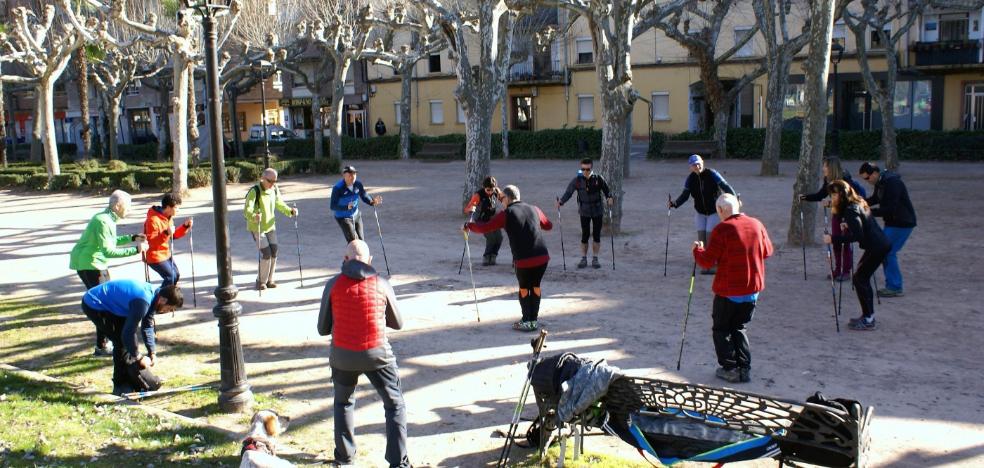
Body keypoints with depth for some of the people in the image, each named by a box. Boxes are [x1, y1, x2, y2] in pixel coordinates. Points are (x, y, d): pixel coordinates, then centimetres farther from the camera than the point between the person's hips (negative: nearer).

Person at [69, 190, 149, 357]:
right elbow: (108, 251, -29)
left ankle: (107, 335, 32)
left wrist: (133, 238, 13)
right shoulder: (103, 221, -23)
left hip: (96, 263, 10)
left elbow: (111, 241, 22)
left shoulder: (108, 218, 9)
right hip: (88, 264, -10)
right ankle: (102, 346, -5)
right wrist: (135, 250, -30)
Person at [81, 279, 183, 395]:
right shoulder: (142, 301, -32)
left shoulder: (153, 295, -2)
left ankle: (131, 378, 20)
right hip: (94, 306, -10)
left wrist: (152, 352, 3)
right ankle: (121, 386, 0)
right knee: (121, 341, -10)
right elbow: (128, 332, -29)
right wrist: (139, 357, -16)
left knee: (125, 340, 11)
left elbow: (147, 326, 8)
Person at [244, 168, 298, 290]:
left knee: (274, 253, 5)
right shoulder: (254, 191, -24)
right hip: (257, 227, -6)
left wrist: (290, 211, -3)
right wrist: (254, 217, -54)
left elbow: (279, 204, 13)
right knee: (266, 253, -11)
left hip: (270, 226, 6)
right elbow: (247, 210, -33)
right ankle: (261, 281, 7)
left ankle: (269, 280, 22)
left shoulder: (275, 189, -3)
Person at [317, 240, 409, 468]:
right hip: (377, 354, -1)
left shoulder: (334, 285, -2)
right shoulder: (381, 284, -2)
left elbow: (323, 329, 5)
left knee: (343, 403, 26)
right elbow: (397, 323, 11)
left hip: (342, 355, 1)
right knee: (395, 406, 12)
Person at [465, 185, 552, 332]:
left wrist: (469, 225, 13)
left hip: (523, 260, -4)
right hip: (543, 257, 4)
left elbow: (484, 228, -3)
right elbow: (548, 226, 28)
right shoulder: (534, 209, 12)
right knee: (536, 286, 21)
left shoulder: (506, 214, -1)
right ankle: (533, 320, 24)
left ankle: (527, 322, 15)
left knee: (524, 288, 17)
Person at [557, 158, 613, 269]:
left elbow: (606, 190, -2)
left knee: (596, 235, 5)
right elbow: (568, 192, -13)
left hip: (597, 211, 0)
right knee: (585, 235, 3)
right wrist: (561, 202, -28)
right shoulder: (577, 180, -12)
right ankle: (583, 259, 16)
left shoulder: (598, 178, -11)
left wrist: (609, 198, -21)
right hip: (584, 212, 0)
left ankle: (595, 259, 17)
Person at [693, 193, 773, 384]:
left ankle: (730, 369, 8)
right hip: (753, 289, 6)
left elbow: (707, 261, -15)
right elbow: (767, 252, 13)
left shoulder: (722, 229, -18)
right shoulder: (757, 225, -1)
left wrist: (697, 249, 4)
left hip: (728, 292, -5)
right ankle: (744, 368, 16)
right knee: (738, 327, 21)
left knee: (721, 329, 12)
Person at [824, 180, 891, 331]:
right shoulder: (858, 204, 13)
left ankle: (868, 320, -1)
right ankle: (868, 316, 22)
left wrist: (833, 239, -24)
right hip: (882, 244, 10)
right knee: (863, 277, 16)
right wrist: (847, 227, 11)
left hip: (877, 247, -10)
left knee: (859, 278, -4)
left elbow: (856, 235, -26)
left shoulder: (850, 210, -17)